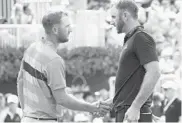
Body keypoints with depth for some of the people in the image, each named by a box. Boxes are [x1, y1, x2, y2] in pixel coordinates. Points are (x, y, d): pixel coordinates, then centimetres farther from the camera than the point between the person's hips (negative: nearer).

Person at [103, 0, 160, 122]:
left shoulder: (141, 38, -10)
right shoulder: (130, 40, 20)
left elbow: (154, 73, -21)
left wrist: (135, 107, -23)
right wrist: (113, 101, 18)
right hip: (125, 111, 10)